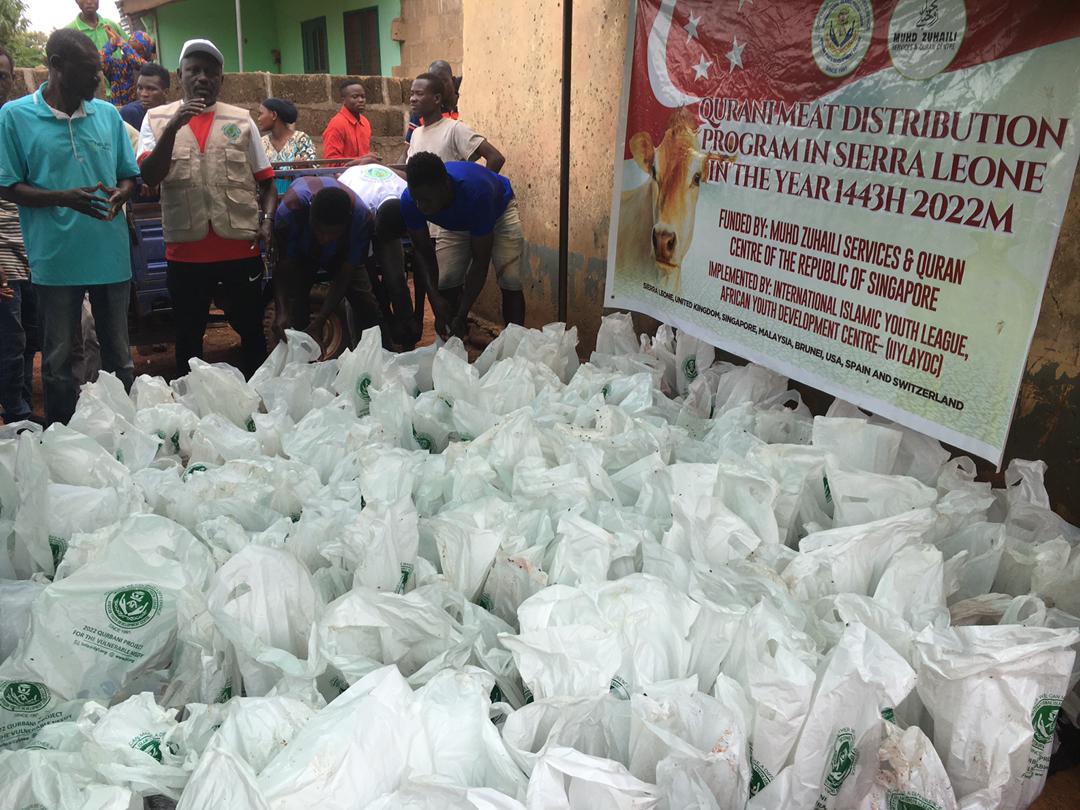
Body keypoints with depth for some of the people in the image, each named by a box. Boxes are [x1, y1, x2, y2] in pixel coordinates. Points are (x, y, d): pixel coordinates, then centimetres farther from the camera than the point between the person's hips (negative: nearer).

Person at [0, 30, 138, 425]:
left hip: (111, 255, 3)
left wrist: (121, 193, -10)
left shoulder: (108, 114, 7)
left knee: (119, 355, 13)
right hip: (55, 258, -2)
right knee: (57, 360, 9)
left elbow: (130, 175, 13)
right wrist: (64, 198, -19)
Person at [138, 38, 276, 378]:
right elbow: (149, 177, -7)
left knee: (251, 330, 10)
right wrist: (174, 126, -16)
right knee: (188, 337, 12)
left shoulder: (242, 121, 7)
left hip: (241, 248, 0)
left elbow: (266, 181, 9)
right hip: (185, 251, 0)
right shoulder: (157, 119, 6)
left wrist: (267, 219, -9)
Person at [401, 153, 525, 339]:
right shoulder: (410, 201, -33)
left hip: (498, 211, -3)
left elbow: (480, 261, -37)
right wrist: (435, 298, -33)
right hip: (456, 224, 4)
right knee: (447, 283, -10)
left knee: (510, 284, -18)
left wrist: (462, 316, -38)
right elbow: (424, 252, -18)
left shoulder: (476, 193, -45)